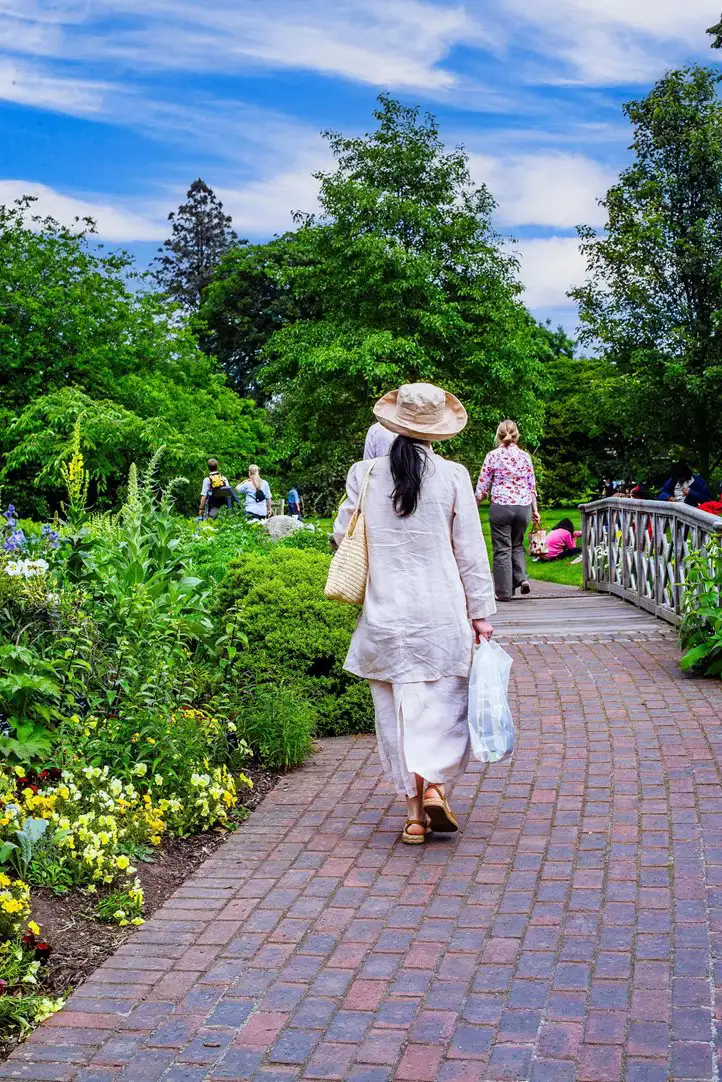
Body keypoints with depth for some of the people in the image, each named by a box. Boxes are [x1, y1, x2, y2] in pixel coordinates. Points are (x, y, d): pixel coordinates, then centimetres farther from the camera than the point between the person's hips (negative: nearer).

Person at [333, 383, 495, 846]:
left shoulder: (365, 473, -2)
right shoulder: (453, 476, -5)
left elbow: (341, 534, 9)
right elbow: (470, 552, -2)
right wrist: (481, 613, 4)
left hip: (385, 615, 2)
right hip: (441, 615, -1)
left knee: (396, 711, 9)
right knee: (445, 702, 12)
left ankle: (414, 811, 13)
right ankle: (435, 784, -6)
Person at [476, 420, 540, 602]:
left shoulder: (493, 456, -3)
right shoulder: (525, 456, 5)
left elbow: (482, 486, -1)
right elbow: (532, 486, 9)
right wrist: (535, 510, 16)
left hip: (500, 507, -3)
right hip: (523, 506, 3)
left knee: (502, 549, 4)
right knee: (517, 545, 21)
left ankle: (504, 592, 6)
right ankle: (521, 577, 2)